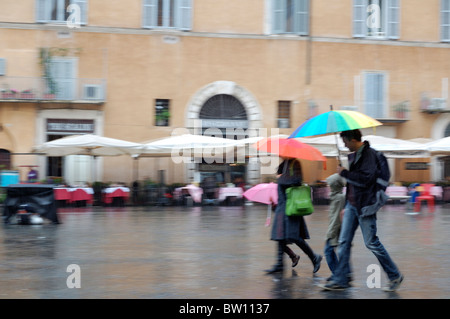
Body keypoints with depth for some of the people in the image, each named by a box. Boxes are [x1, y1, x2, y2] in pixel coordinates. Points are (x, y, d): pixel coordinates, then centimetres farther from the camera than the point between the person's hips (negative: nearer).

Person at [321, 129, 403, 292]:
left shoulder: (369, 154, -13)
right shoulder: (353, 155, 14)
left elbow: (365, 179, -24)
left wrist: (344, 172, -16)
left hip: (365, 206, -8)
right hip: (352, 205, 8)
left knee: (371, 242, -2)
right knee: (344, 242, 4)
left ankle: (395, 276, 13)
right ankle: (340, 280, 7)